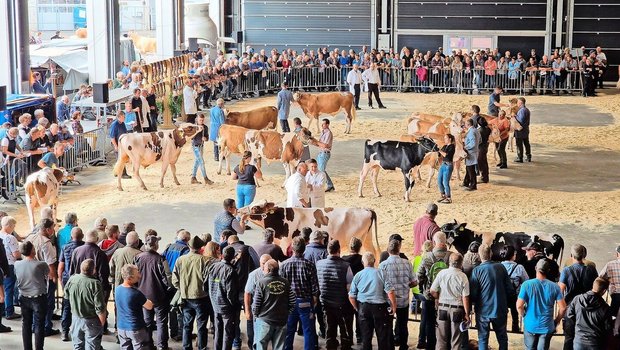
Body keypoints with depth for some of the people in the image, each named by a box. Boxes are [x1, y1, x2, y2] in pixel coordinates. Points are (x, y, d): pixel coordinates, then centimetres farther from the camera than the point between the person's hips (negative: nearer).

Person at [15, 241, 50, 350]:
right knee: (39, 326, 6)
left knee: (26, 325, 15)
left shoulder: (17, 264, -9)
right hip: (39, 298, -4)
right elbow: (48, 275, -1)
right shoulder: (41, 265, -19)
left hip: (24, 298, 4)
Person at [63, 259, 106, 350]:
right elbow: (100, 308, -22)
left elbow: (66, 296, 8)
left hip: (76, 319, 5)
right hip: (91, 322, -5)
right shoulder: (95, 284, -25)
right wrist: (102, 323, -7)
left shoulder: (72, 279, -10)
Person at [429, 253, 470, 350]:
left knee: (442, 339, 11)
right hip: (457, 309, -2)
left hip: (442, 307, 2)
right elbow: (465, 298, -10)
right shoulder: (462, 277, -11)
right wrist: (467, 314, -3)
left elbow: (432, 291, -2)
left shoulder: (442, 273, -6)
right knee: (456, 341, 8)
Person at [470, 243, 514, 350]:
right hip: (500, 309, 2)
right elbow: (510, 289, -2)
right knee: (502, 338, 16)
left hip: (483, 310, -2)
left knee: (483, 339, 8)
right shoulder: (500, 267, -7)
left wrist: (475, 304, 7)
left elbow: (473, 293, -14)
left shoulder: (477, 270, -15)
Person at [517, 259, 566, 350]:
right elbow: (563, 308, -7)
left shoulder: (527, 284, -11)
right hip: (547, 327, 1)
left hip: (530, 326, -1)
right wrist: (556, 321, 8)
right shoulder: (554, 286, -6)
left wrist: (524, 316, 7)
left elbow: (519, 306, -13)